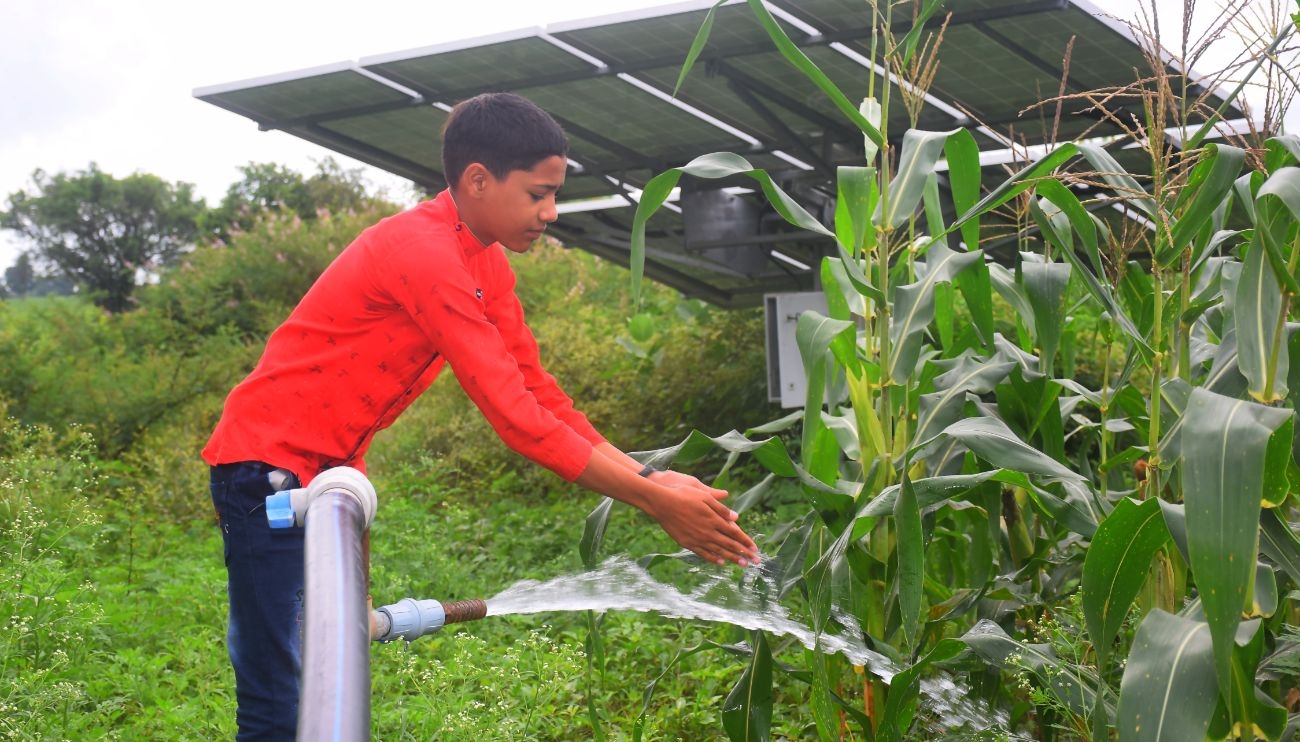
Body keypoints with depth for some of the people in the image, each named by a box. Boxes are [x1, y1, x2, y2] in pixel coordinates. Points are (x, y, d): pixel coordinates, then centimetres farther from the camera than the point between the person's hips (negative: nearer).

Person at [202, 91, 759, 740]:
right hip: (269, 461, -10)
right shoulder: (425, 253, -25)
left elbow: (540, 392, 6)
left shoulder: (487, 264, 6)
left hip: (330, 469, 10)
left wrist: (652, 478, -6)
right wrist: (655, 503, -23)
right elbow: (515, 416, -27)